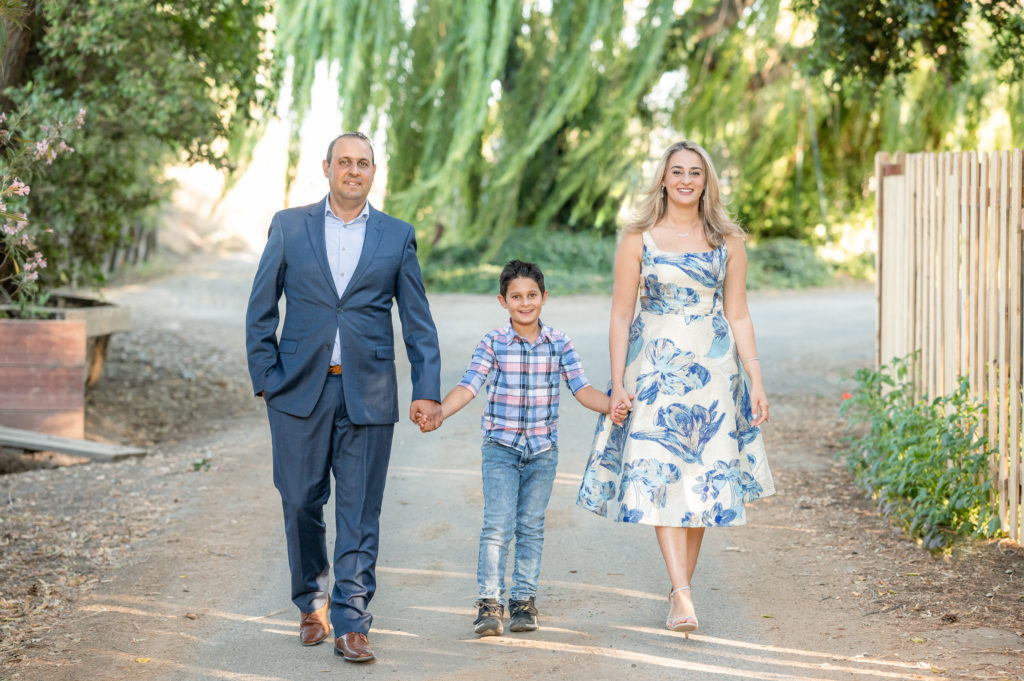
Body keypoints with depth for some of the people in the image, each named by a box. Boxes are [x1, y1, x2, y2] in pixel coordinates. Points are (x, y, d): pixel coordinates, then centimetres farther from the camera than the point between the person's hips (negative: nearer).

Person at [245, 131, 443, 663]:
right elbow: (260, 310, 8)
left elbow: (418, 322, 8)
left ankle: (351, 624, 2)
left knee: (360, 513, -1)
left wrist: (427, 391, 0)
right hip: (300, 391, 0)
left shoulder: (397, 237, 8)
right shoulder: (289, 226, 7)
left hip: (367, 396, 0)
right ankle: (312, 603, 25)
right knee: (301, 504, 4)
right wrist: (266, 378, -1)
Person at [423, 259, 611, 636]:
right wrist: (436, 413, -27)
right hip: (500, 446, -2)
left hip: (542, 448, 2)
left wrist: (612, 405, -21)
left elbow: (582, 389, -3)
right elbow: (468, 387, -11)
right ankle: (490, 602, -4)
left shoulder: (559, 343, 0)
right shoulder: (493, 343, -4)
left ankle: (524, 599, 17)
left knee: (531, 526, 7)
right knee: (497, 524, -9)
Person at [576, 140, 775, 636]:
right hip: (654, 370, -2)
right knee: (659, 477, -13)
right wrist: (618, 385, -5)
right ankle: (683, 595, -17)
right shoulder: (638, 239, 1)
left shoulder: (727, 242, 7)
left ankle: (678, 590, 15)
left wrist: (756, 383, 3)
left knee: (702, 481, 2)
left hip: (712, 372, 2)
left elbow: (739, 317, 9)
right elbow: (620, 317, 1)